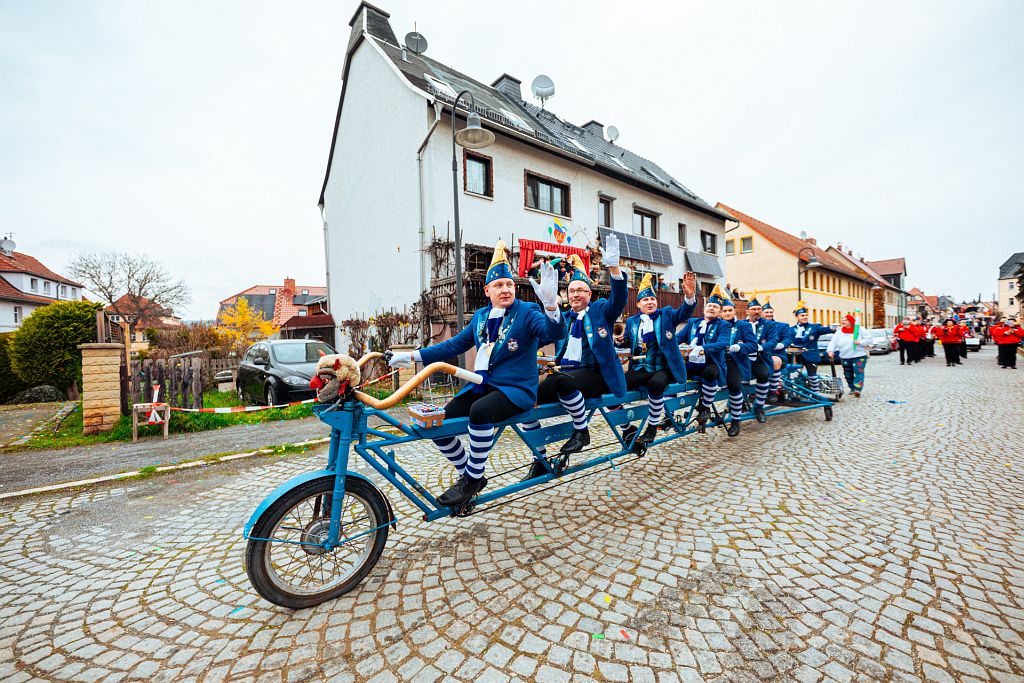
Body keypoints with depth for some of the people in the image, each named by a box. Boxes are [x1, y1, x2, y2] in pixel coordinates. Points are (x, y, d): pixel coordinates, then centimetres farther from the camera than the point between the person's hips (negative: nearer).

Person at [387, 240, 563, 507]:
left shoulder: (527, 312, -4)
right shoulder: (481, 315, 12)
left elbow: (552, 333, -21)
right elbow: (454, 345, 16)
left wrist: (551, 304, -41)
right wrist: (412, 356, 12)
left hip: (515, 389, -6)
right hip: (482, 385, 6)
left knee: (480, 411, -36)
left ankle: (473, 478, -12)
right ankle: (467, 475, 15)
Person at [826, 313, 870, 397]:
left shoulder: (859, 330, -2)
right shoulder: (839, 332, 6)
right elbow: (833, 342, -1)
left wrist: (860, 342, -20)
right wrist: (830, 350, -17)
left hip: (859, 356, -4)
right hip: (845, 357, 4)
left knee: (858, 373, -13)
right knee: (848, 374, 11)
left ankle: (857, 390, -20)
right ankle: (852, 388, 27)